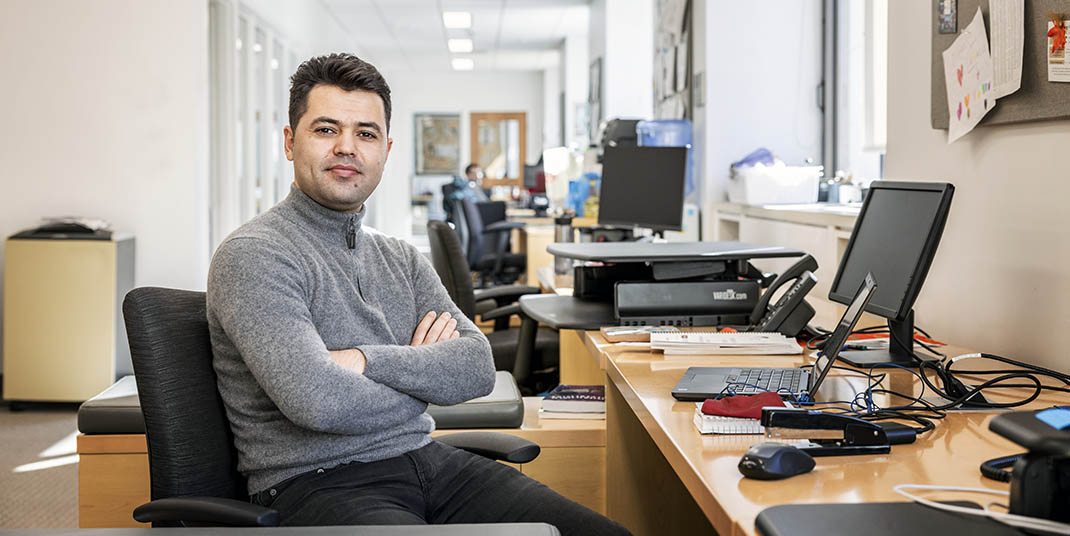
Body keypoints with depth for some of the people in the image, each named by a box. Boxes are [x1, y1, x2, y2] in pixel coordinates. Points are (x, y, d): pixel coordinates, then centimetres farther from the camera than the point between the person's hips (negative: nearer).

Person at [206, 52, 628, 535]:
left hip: (427, 459, 7)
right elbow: (317, 401, -21)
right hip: (320, 482, -7)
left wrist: (367, 360, -13)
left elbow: (477, 367, 3)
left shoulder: (400, 259, 16)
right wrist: (421, 379, -2)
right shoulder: (252, 256, -8)